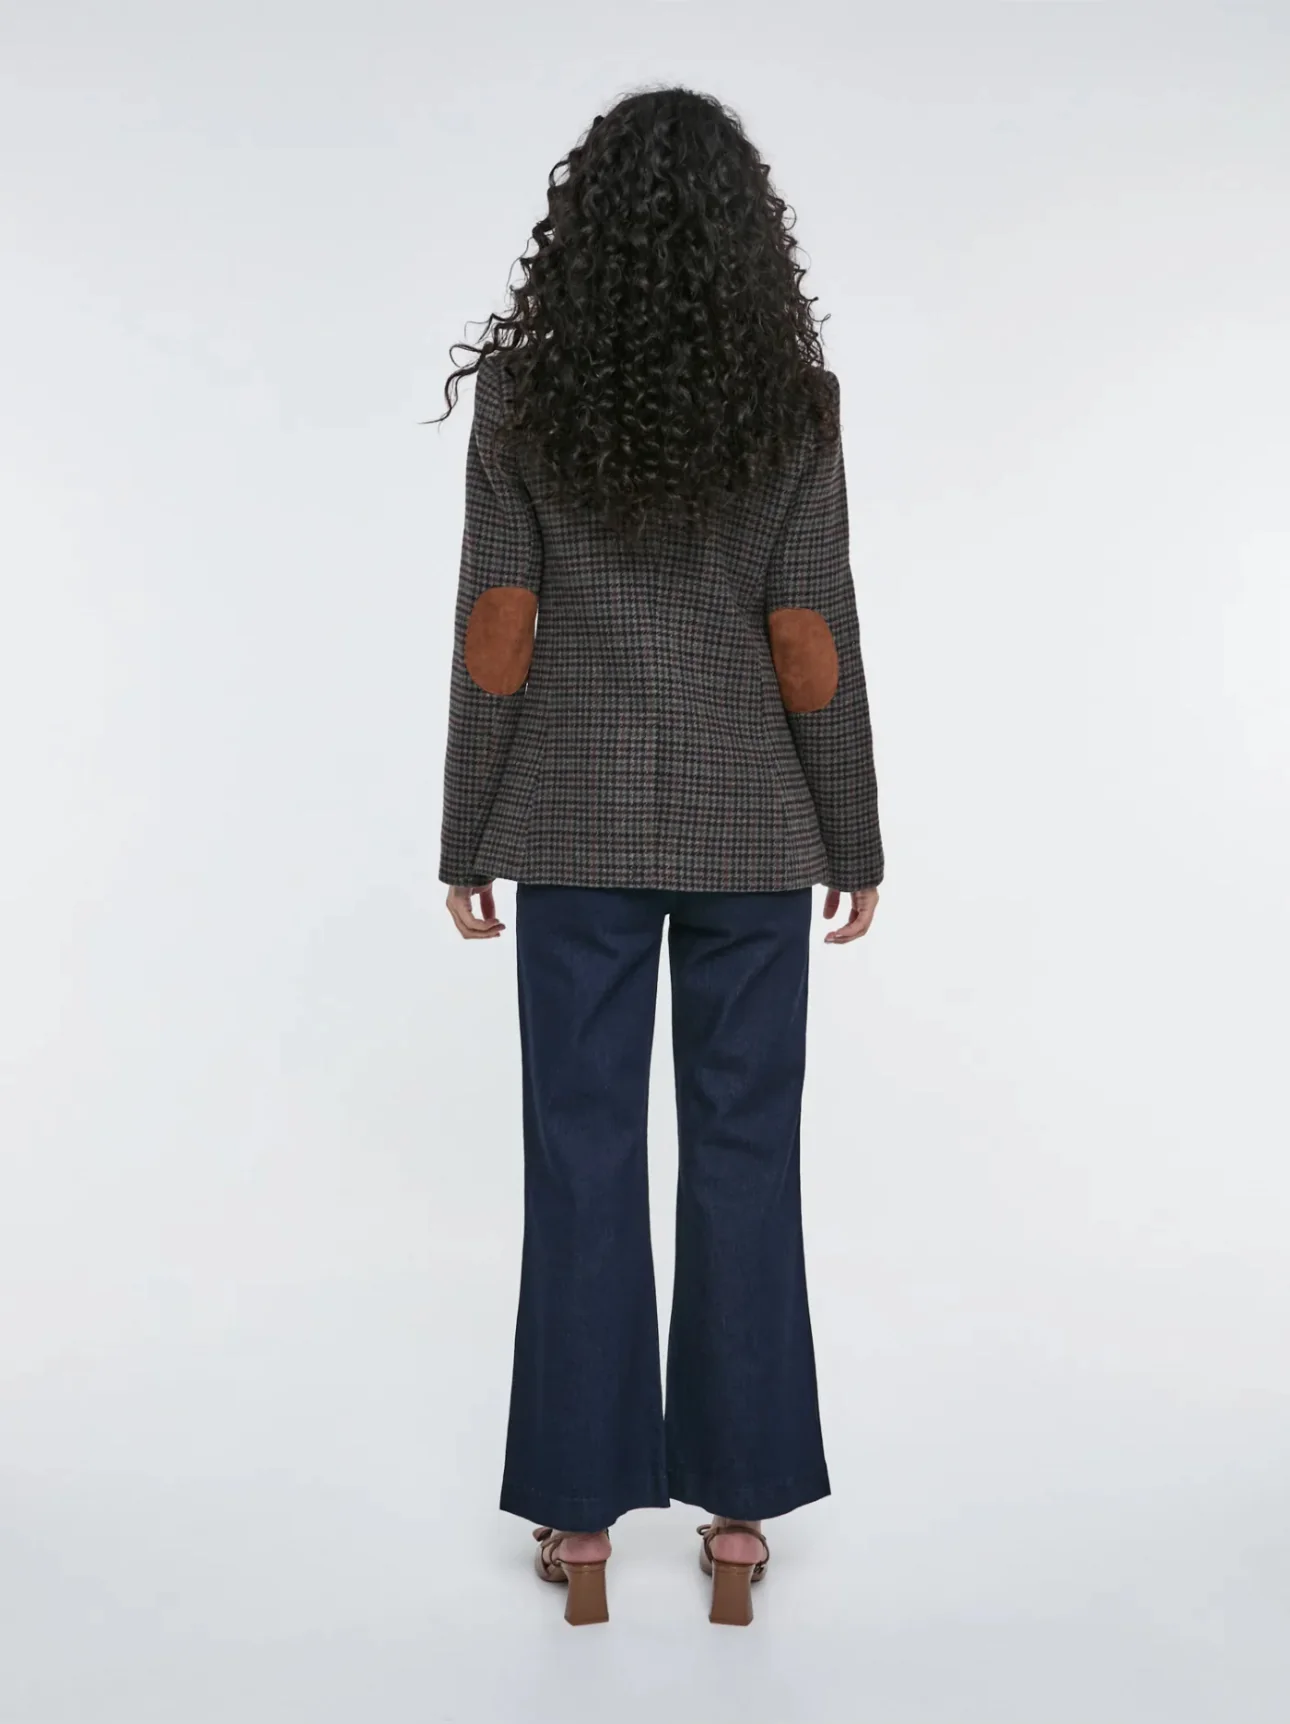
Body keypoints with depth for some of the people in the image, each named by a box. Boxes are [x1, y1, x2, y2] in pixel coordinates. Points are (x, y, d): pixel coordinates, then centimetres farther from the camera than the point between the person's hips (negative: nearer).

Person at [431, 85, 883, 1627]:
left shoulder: (522, 387, -4)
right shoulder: (792, 398, -5)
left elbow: (496, 632, -6)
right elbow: (811, 645, -6)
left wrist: (468, 839, 2)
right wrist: (854, 842, 3)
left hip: (578, 816, 0)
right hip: (749, 818, 0)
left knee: (584, 1153, 7)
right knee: (742, 1151, 9)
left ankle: (583, 1514, 17)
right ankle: (737, 1504, 19)